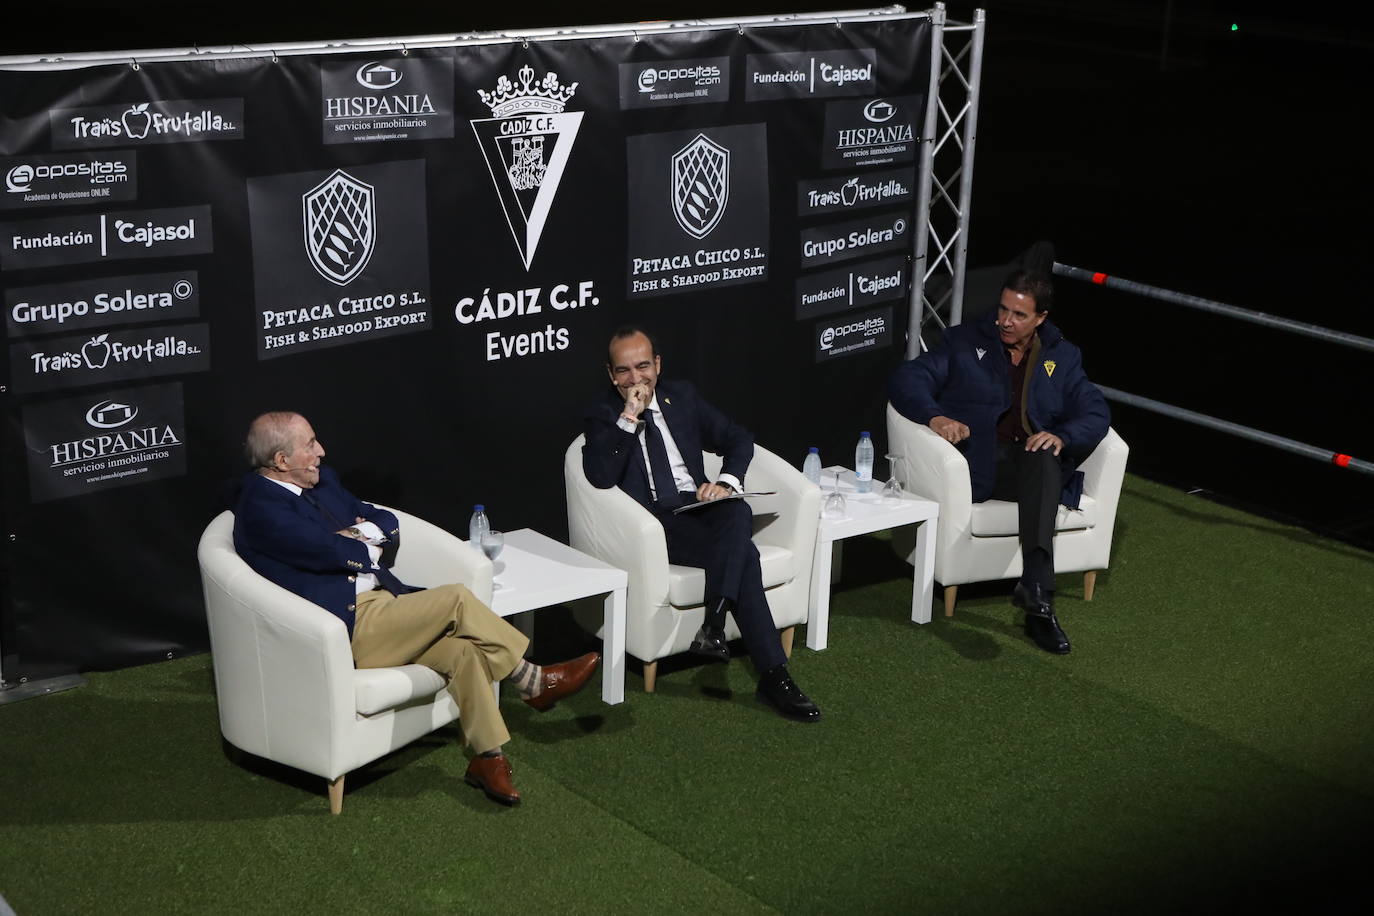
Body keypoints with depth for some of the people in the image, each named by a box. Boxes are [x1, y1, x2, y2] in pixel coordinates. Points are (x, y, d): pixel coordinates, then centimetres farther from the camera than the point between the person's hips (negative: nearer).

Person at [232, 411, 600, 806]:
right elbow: (336, 553, -21)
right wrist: (367, 544, 1)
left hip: (379, 603, 8)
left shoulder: (321, 480, 14)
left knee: (461, 650, -16)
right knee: (457, 600, -19)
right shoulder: (261, 508, -15)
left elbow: (388, 525, 16)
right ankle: (533, 681, -2)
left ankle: (488, 758, -9)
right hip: (345, 629, -8)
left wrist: (361, 533, -6)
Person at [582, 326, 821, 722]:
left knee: (739, 512, -35)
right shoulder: (603, 415, 2)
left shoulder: (681, 396, 15)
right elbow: (600, 477, -15)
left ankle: (713, 626, -40)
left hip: (699, 506, 5)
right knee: (744, 555, -30)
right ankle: (773, 675, -32)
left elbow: (739, 439, 16)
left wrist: (727, 481, -5)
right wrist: (628, 419, -20)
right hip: (654, 523, -4)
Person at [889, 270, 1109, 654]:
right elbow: (907, 378, 2)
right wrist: (935, 416, -20)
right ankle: (1038, 595, -42)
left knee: (1044, 460, -36)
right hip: (977, 462, -2)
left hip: (1033, 461, 2)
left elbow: (1095, 414, 8)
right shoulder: (965, 342, 13)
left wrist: (1062, 435, -16)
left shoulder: (1063, 357, 20)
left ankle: (1034, 589, -49)